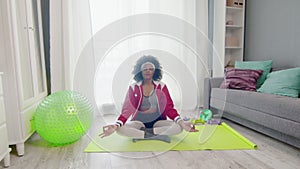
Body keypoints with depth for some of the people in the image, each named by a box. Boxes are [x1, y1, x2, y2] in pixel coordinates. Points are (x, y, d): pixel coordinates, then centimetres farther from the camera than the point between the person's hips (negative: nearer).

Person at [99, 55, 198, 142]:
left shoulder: (162, 86, 1)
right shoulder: (133, 88, 0)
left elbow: (169, 108, -4)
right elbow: (127, 110, -7)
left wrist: (182, 123, -21)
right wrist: (116, 126, -24)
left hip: (158, 121, 1)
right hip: (139, 122, 0)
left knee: (178, 127, -27)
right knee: (120, 129, -28)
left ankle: (140, 134, -19)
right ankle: (157, 135, -22)